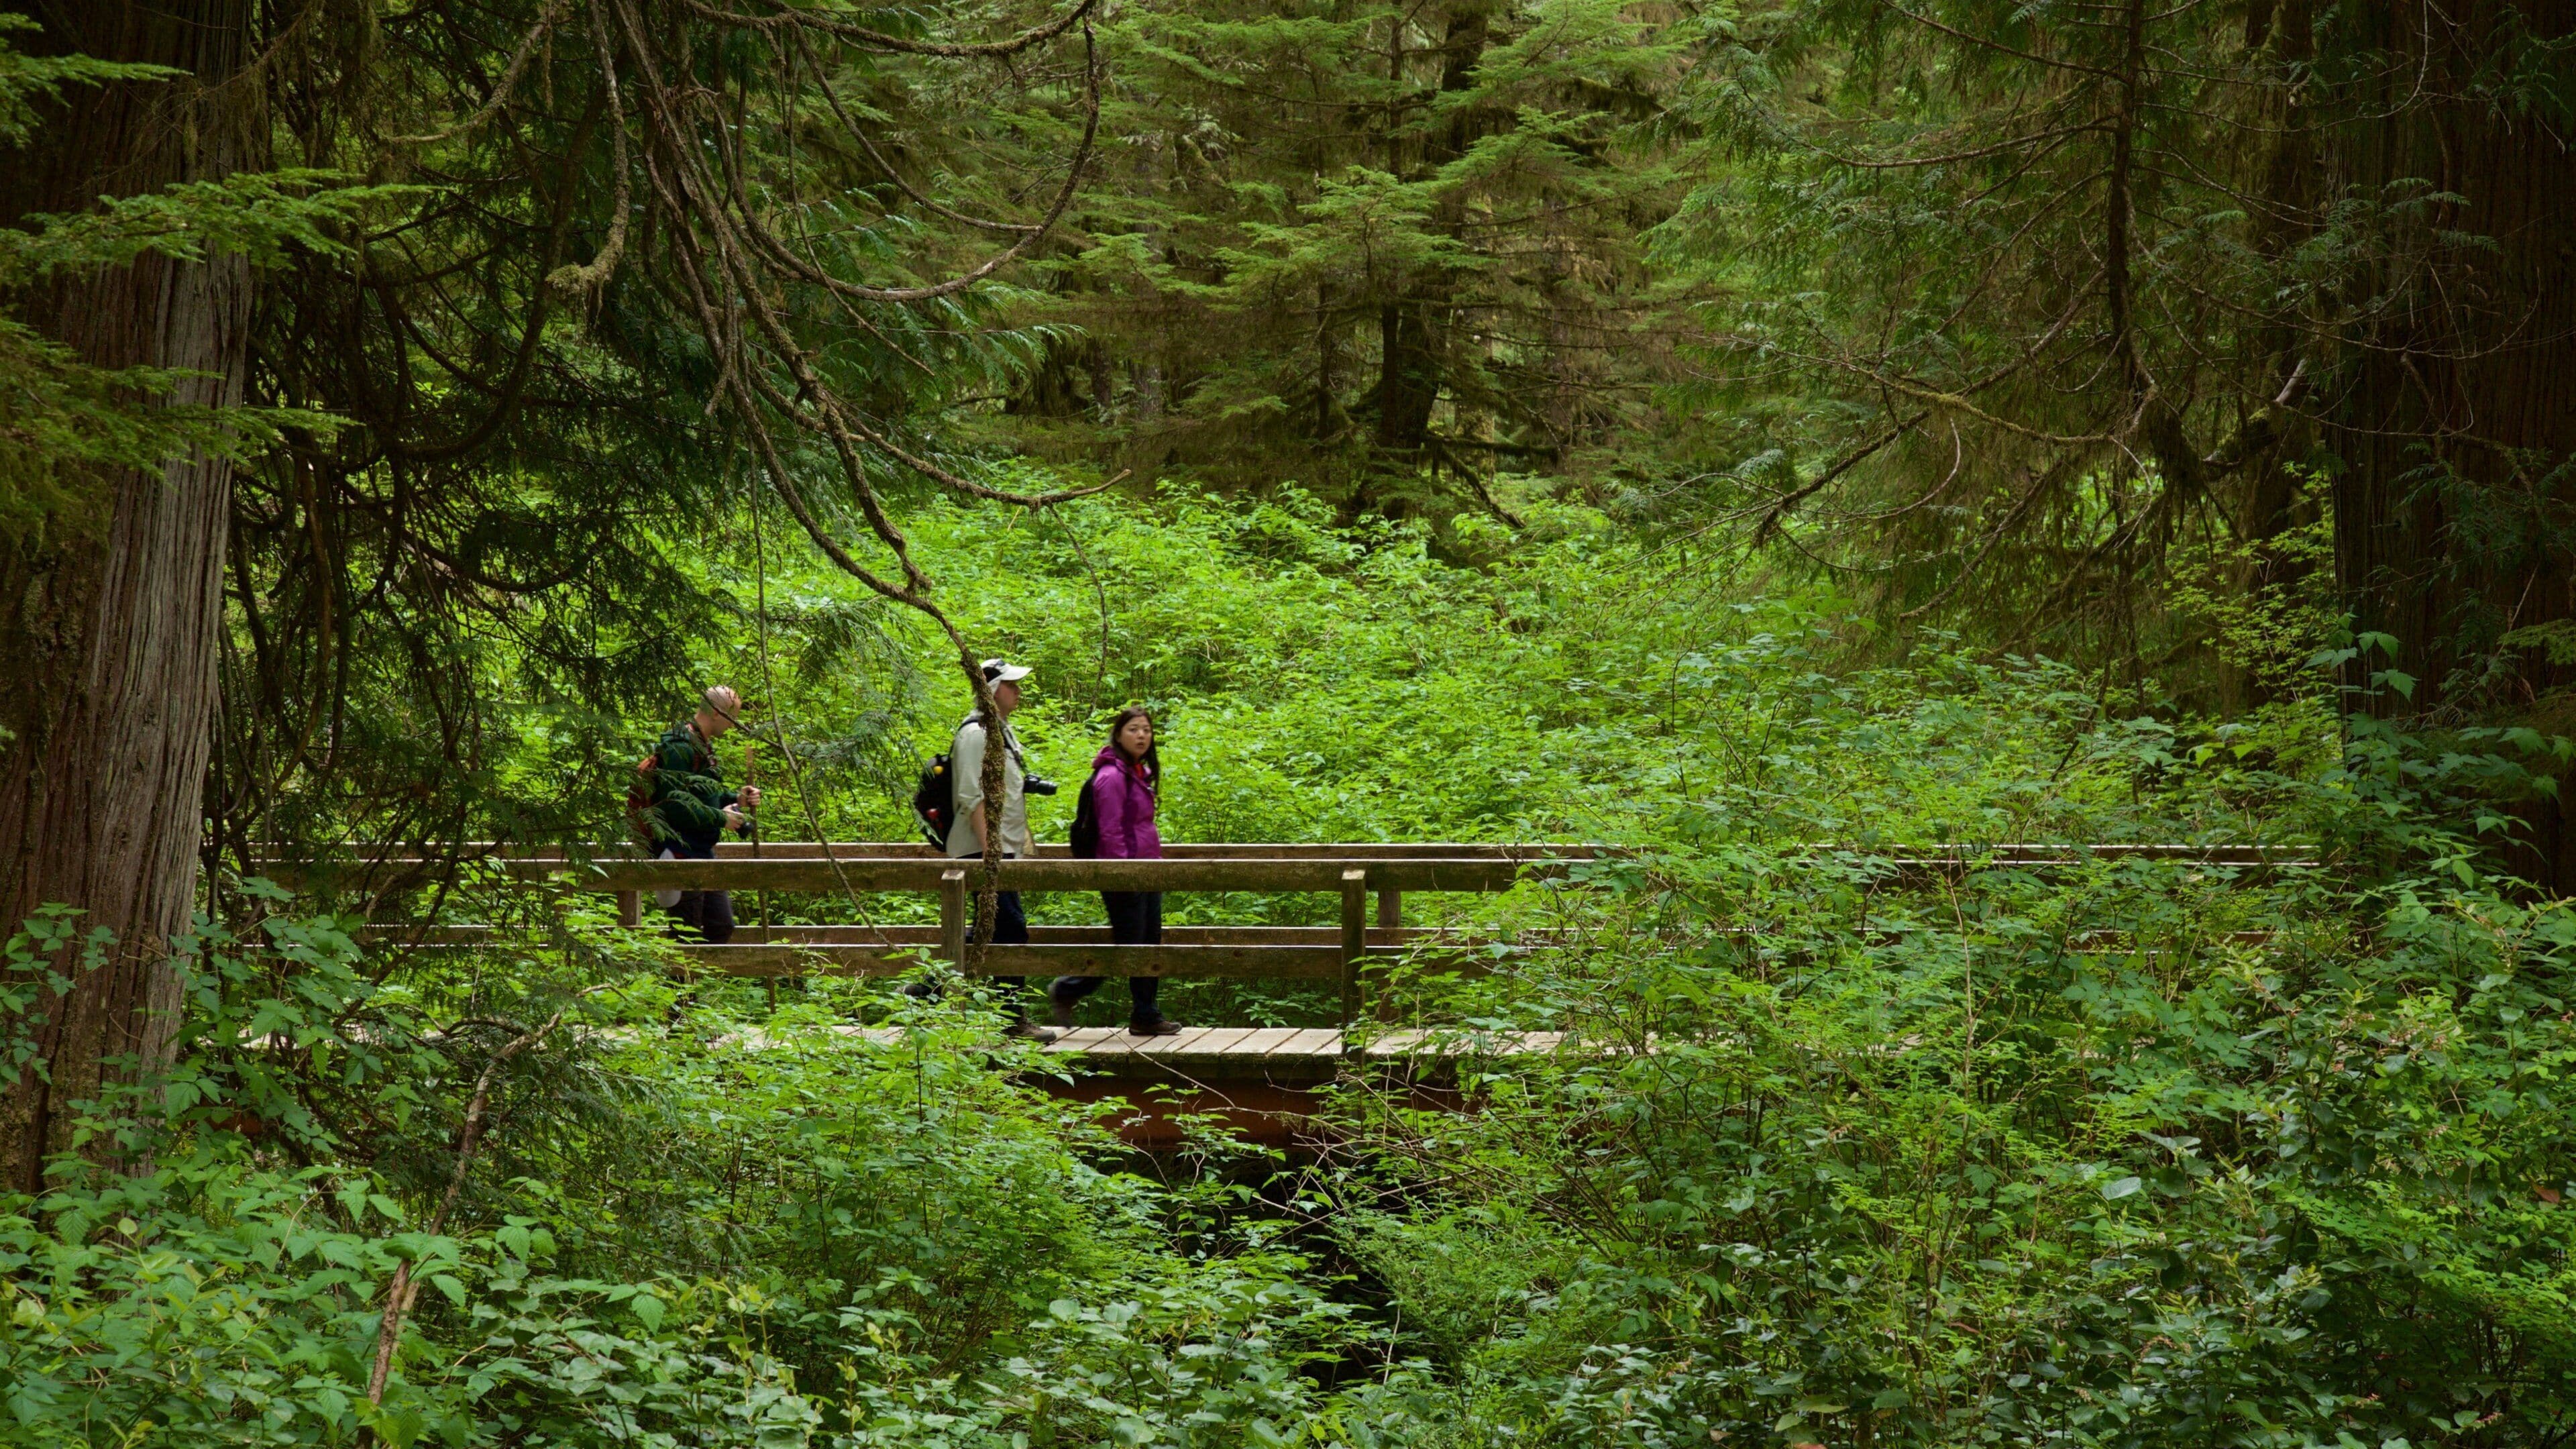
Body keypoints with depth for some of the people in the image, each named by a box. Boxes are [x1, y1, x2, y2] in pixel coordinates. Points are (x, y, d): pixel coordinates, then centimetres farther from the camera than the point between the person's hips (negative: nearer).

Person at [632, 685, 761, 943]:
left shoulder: (704, 745, 16)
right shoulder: (679, 747, -17)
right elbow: (675, 804, -24)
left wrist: (736, 799, 7)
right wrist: (720, 818, -18)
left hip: (703, 850, 10)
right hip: (682, 853, -10)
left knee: (722, 926, 12)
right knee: (687, 933, -5)